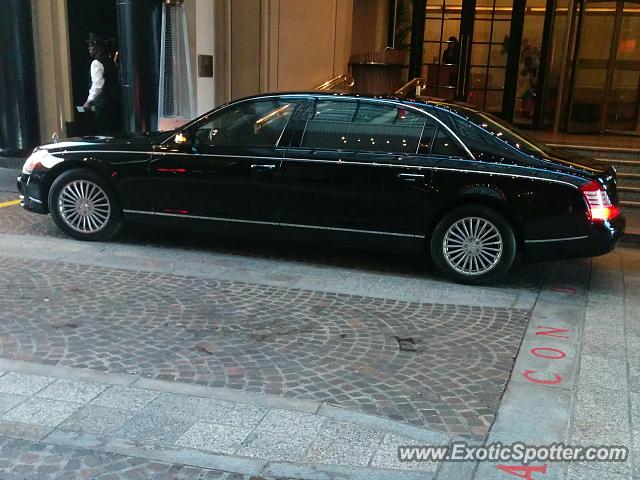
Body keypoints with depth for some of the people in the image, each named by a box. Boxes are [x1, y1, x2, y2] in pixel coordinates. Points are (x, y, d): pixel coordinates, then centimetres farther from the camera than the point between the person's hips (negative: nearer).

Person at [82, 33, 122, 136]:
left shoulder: (96, 63, -9)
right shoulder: (110, 61, 15)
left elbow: (97, 85, -18)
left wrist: (90, 101, -14)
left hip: (103, 104, -8)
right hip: (114, 101, 8)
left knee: (105, 132, -5)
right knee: (114, 130, 10)